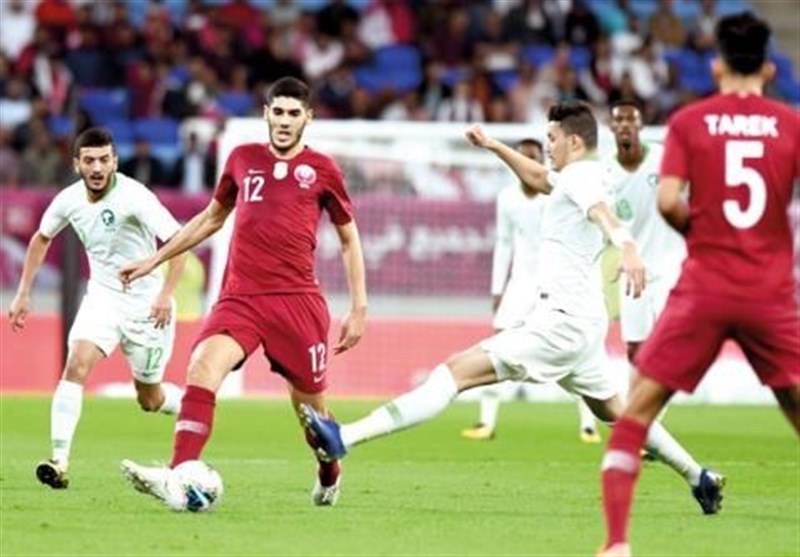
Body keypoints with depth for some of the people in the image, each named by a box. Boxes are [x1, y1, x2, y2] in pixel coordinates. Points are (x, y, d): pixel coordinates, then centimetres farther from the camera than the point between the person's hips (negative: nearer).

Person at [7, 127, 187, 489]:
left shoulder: (133, 197, -23)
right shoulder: (69, 200, -5)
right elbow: (41, 238, 15)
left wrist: (166, 295, -33)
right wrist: (23, 293, 14)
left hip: (146, 303, -4)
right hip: (102, 296, 4)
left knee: (150, 399, 7)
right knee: (77, 364, -21)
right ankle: (60, 462, -24)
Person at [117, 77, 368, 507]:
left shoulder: (321, 170, 4)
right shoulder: (242, 159, 12)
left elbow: (349, 240, 12)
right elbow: (212, 217, 27)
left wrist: (359, 309, 6)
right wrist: (155, 259, 26)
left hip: (298, 301, -1)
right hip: (239, 299, 2)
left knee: (310, 406, 7)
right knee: (203, 368, -25)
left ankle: (329, 476, 39)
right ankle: (178, 478, -36)